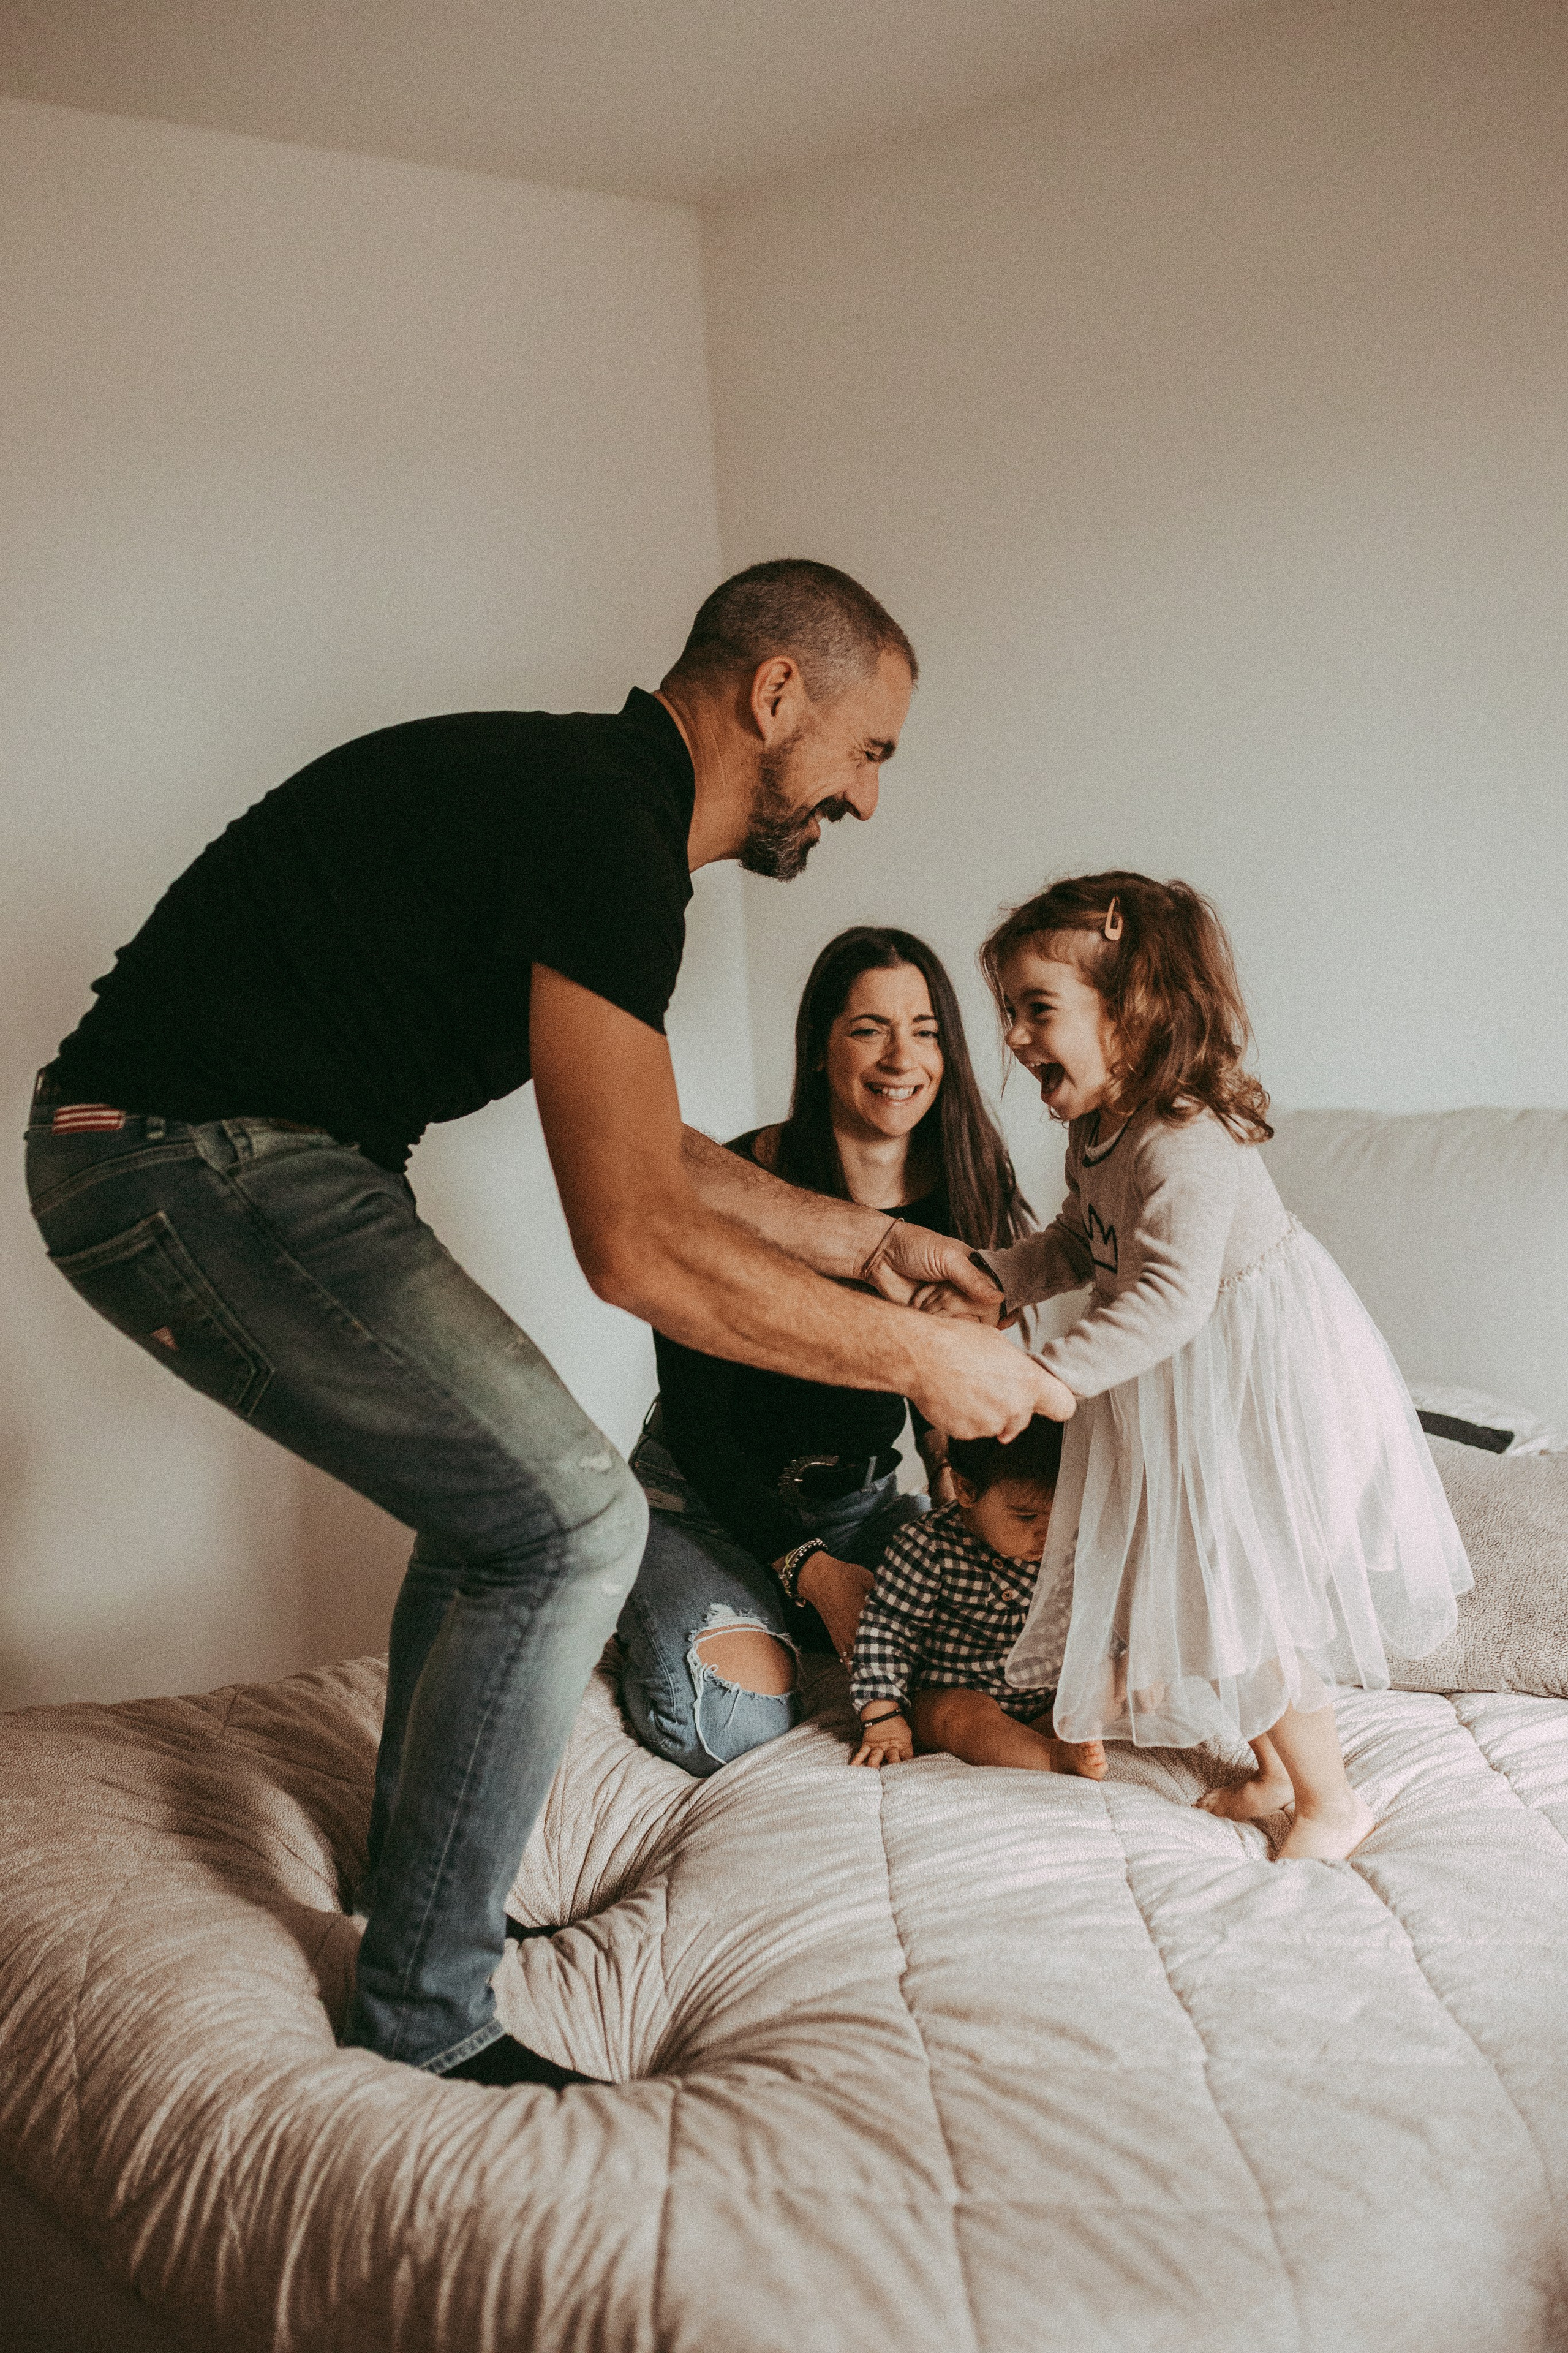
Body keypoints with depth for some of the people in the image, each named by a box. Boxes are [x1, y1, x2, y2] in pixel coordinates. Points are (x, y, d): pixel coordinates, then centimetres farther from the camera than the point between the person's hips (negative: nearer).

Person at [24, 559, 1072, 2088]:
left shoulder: (593, 800, 14)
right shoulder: (602, 831, -19)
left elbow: (636, 1145, 24)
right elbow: (637, 1246, -23)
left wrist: (867, 1238, 24)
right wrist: (919, 1361, -13)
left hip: (215, 1159, 10)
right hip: (196, 1171, -10)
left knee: (502, 1486, 19)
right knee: (568, 1523, -10)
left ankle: (419, 1889, 34)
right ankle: (423, 2028, 2)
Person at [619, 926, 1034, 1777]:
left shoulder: (961, 1195, -7)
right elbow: (695, 1416, -16)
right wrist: (814, 1570, -25)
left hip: (856, 1496, 5)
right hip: (707, 1499, -5)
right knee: (735, 1721, -28)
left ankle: (783, 1622, 8)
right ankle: (649, 1624, 8)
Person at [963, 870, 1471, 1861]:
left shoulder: (1185, 1145, -29)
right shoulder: (1097, 1133, 1)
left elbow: (1170, 1298, -36)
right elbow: (1080, 1249, 15)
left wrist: (1046, 1380, -38)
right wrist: (984, 1276, 0)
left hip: (1258, 1386, -9)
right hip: (1182, 1394, 9)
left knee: (1251, 1601, 0)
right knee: (1204, 1587, 19)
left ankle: (1331, 1799, 21)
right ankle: (1276, 1769, 38)